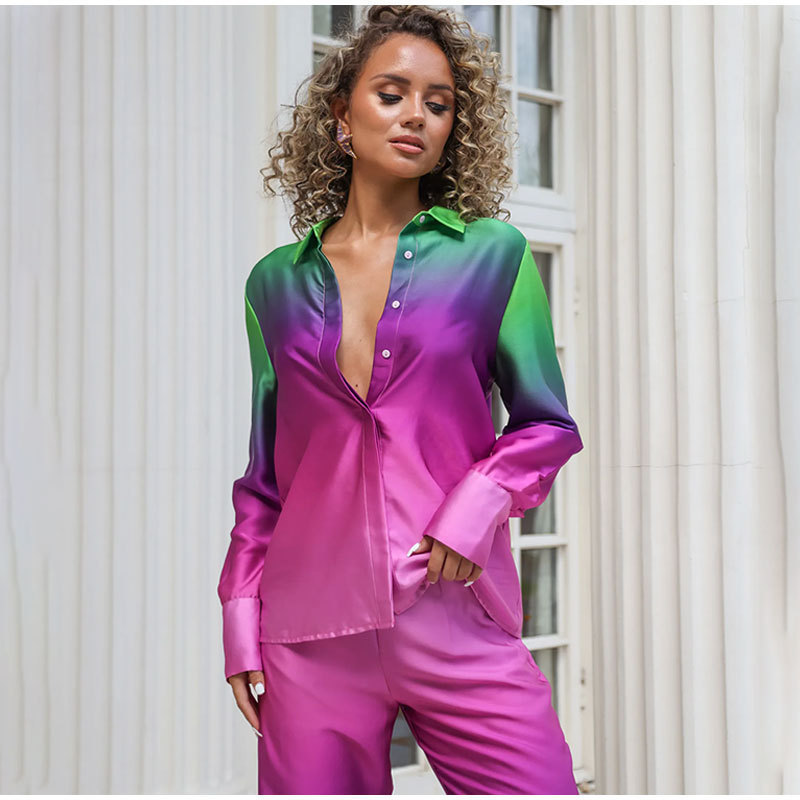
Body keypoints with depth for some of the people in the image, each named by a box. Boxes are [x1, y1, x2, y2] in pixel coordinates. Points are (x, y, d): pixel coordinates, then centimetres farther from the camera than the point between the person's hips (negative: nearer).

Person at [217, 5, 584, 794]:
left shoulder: (493, 254, 4)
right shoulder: (277, 281, 10)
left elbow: (548, 424, 7)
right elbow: (264, 473, 14)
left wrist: (479, 502, -10)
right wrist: (241, 616, 8)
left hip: (457, 618, -1)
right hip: (312, 629, 2)